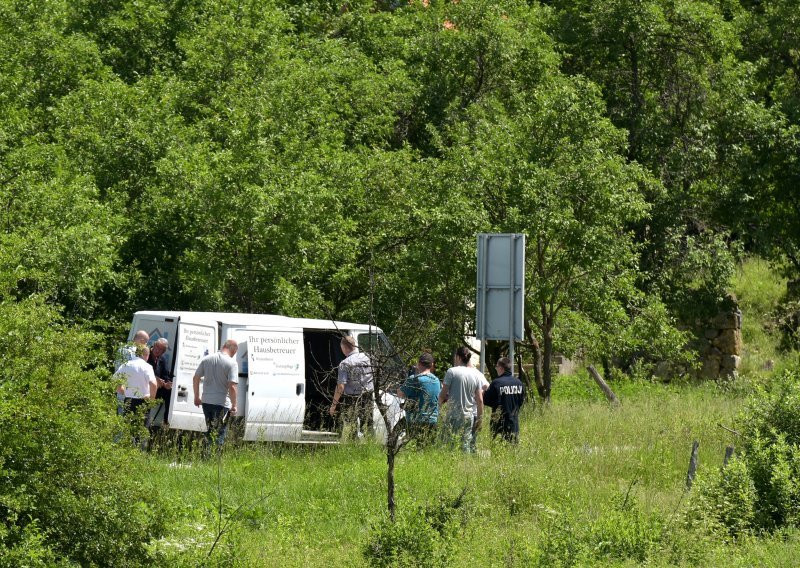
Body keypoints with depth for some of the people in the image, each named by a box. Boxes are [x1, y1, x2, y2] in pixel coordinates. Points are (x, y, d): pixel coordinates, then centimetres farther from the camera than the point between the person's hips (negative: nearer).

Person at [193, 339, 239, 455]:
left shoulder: (207, 359, 5)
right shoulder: (232, 363, -12)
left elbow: (196, 378, 9)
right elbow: (232, 386, -19)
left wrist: (196, 397, 19)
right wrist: (234, 406, -11)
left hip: (206, 401, 5)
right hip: (222, 403, -5)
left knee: (209, 431, 19)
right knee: (220, 433, 1)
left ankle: (206, 456, 20)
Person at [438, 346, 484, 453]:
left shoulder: (452, 371, -6)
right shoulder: (475, 374, 8)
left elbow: (442, 395, -7)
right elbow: (480, 400, 9)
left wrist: (441, 400, 15)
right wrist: (480, 419, 16)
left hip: (454, 416, -5)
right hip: (469, 416, 5)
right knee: (466, 445, 7)